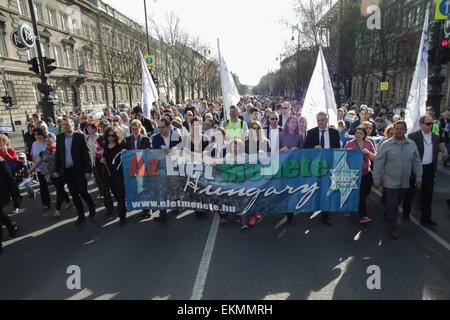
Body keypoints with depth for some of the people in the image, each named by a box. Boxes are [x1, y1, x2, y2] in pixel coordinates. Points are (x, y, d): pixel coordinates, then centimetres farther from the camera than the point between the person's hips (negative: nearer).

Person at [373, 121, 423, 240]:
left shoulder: (412, 144, 4)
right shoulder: (386, 145, -7)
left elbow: (417, 162, 11)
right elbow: (378, 163, -7)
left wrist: (419, 177, 9)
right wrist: (376, 179, -8)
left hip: (405, 182, 4)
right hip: (390, 182, -4)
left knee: (397, 203, 15)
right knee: (392, 205, -1)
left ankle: (389, 217, 35)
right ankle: (392, 227, 12)